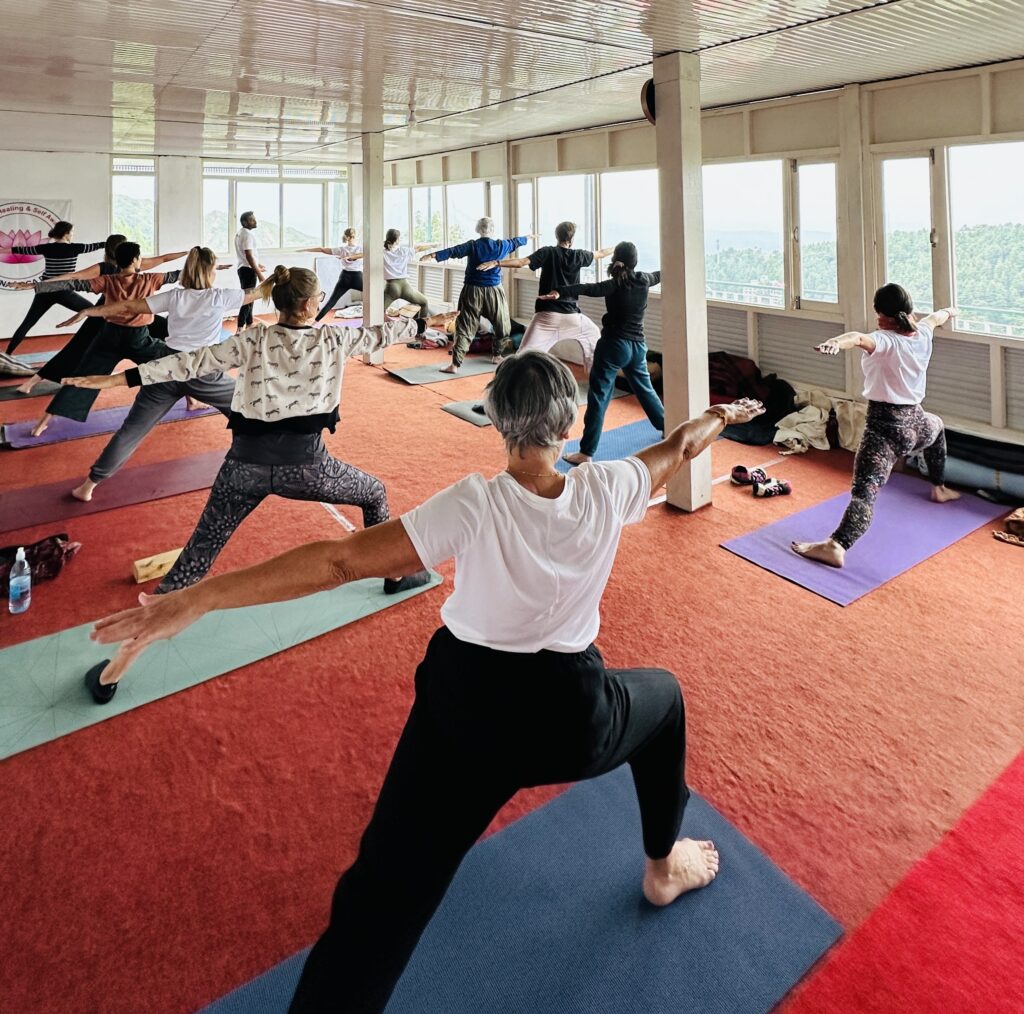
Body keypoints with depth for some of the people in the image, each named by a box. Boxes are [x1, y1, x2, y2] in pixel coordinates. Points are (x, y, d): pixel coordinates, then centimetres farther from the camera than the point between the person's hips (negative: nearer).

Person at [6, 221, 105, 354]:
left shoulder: (46, 248, 5)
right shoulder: (74, 248, -4)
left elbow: (24, 250, 14)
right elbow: (94, 246, 9)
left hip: (45, 291, 4)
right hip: (64, 292, -4)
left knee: (27, 323, 8)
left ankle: (7, 354, 4)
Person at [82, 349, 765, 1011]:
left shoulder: (474, 507, -19)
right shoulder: (606, 490, -12)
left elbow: (341, 561, -25)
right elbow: (679, 447, 9)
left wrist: (197, 598, -23)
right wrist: (720, 417, 31)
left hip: (465, 706, -1)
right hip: (569, 717, 2)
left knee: (383, 902, 7)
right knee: (663, 696, 33)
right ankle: (664, 866, 51)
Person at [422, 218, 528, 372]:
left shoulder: (472, 246, -6)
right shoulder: (501, 246, 3)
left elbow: (453, 251, -17)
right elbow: (515, 242, 22)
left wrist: (434, 256, -22)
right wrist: (528, 237, 41)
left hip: (472, 291, -1)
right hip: (494, 292, 1)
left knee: (465, 328, -4)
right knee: (502, 325, 24)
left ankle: (455, 364, -12)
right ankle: (496, 355, 36)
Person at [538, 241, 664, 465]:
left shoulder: (614, 285, -11)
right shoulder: (644, 280, 6)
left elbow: (588, 288, -30)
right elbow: (659, 275, 30)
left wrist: (560, 293, -43)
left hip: (613, 345, -6)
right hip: (637, 346, 6)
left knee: (598, 398, -8)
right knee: (645, 388, 26)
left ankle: (586, 453, -13)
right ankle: (667, 428, 42)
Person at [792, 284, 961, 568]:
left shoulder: (886, 341, -13)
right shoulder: (923, 333, 7)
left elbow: (860, 338, -39)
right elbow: (936, 316, 33)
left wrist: (836, 342, -59)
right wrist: (950, 311, 56)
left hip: (885, 427, -7)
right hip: (915, 424, 7)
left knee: (865, 491, -22)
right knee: (936, 427, 44)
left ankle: (836, 546, -39)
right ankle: (939, 489, 58)